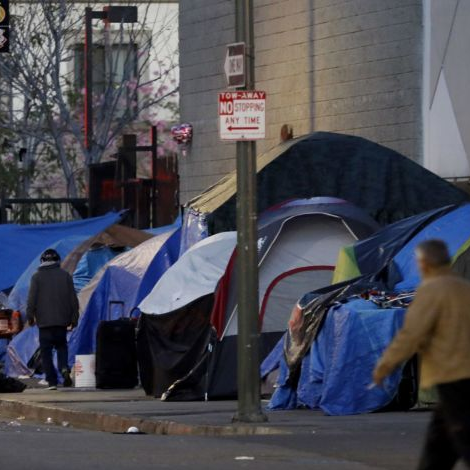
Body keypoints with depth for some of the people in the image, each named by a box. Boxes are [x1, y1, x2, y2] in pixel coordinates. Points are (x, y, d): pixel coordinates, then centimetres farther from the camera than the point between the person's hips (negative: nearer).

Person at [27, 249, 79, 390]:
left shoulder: (37, 277, -2)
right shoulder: (65, 276, 5)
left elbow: (32, 299, -6)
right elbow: (73, 299, 6)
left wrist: (30, 316, 3)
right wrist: (74, 318, 11)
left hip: (44, 321, -2)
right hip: (62, 320, 2)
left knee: (46, 351, 2)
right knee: (61, 346, 19)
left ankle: (52, 381, -4)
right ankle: (64, 368, -9)